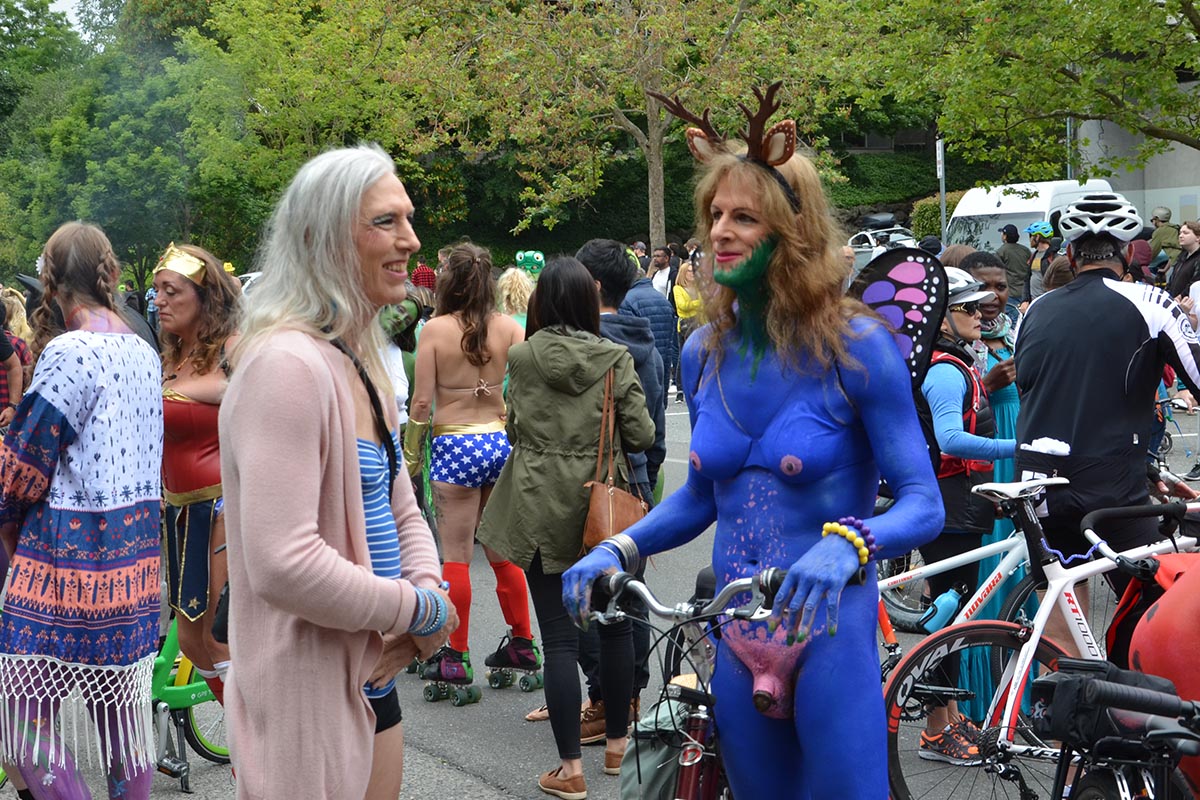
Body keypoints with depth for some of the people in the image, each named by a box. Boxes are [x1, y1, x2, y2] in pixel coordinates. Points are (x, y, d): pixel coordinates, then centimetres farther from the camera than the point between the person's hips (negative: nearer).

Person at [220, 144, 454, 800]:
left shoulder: (360, 363, 10)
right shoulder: (289, 364, -22)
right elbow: (284, 565, -30)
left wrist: (427, 591, -5)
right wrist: (420, 610, -17)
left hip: (371, 676, 9)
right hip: (308, 690, -9)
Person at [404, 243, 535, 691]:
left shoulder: (435, 330, -7)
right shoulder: (508, 327, 1)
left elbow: (422, 402, -7)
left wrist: (410, 455, 3)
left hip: (454, 447, -4)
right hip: (499, 440, 4)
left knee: (455, 556, 3)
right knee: (502, 551, 16)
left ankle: (456, 657, 7)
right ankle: (522, 643, 24)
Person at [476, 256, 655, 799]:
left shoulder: (522, 358, -6)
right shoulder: (616, 359, -6)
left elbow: (514, 428, 3)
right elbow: (641, 436, -6)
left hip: (541, 507, -1)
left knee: (558, 634, 2)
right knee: (614, 622, 16)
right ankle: (616, 743, 28)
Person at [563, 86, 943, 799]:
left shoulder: (855, 347, -13)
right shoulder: (704, 353, 3)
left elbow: (923, 504, -14)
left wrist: (843, 546, -34)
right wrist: (618, 550, -2)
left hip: (829, 628, -5)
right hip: (736, 633, 5)